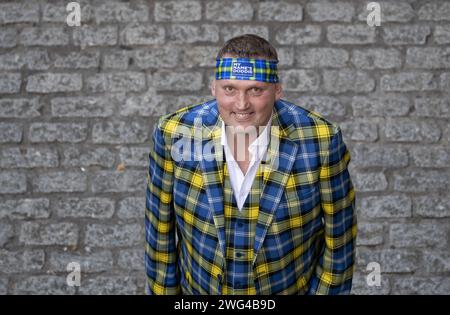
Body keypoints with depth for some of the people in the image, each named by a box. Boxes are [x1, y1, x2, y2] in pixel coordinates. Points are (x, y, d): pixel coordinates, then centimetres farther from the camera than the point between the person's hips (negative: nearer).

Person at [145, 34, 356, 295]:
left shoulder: (320, 139, -24)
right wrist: (164, 291, -1)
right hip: (198, 288, 1)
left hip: (292, 288, -1)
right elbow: (161, 227, -8)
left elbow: (339, 231, -11)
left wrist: (325, 291, -6)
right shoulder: (174, 133, -20)